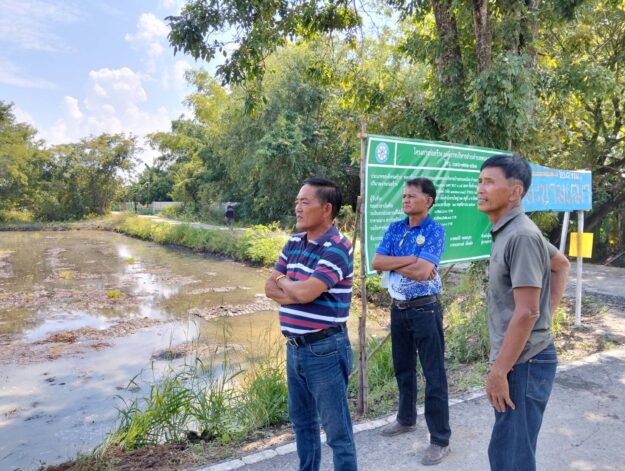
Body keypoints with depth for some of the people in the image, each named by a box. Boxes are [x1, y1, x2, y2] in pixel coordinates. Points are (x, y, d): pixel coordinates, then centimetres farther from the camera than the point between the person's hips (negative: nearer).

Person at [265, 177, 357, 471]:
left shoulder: (337, 248, -18)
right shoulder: (294, 243, 7)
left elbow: (305, 293, -26)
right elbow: (270, 287, 5)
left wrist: (283, 281, -5)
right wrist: (295, 291, -15)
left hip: (324, 350, -8)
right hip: (294, 347, 8)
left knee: (337, 429, 7)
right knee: (301, 421, 24)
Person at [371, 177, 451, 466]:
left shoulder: (435, 231, -12)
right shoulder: (395, 229, 5)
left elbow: (421, 272, -24)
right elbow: (376, 263, -6)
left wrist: (393, 263, -10)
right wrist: (410, 260, -16)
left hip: (425, 309, -6)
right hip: (398, 308, 7)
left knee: (433, 374, 2)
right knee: (403, 368, 20)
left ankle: (440, 440, 13)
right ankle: (407, 419, 40)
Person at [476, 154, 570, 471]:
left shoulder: (521, 235, -21)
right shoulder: (507, 232, 9)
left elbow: (527, 313, -24)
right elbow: (562, 265, 23)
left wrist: (498, 371, -19)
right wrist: (549, 311, 14)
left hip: (522, 362, -9)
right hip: (517, 359, 10)